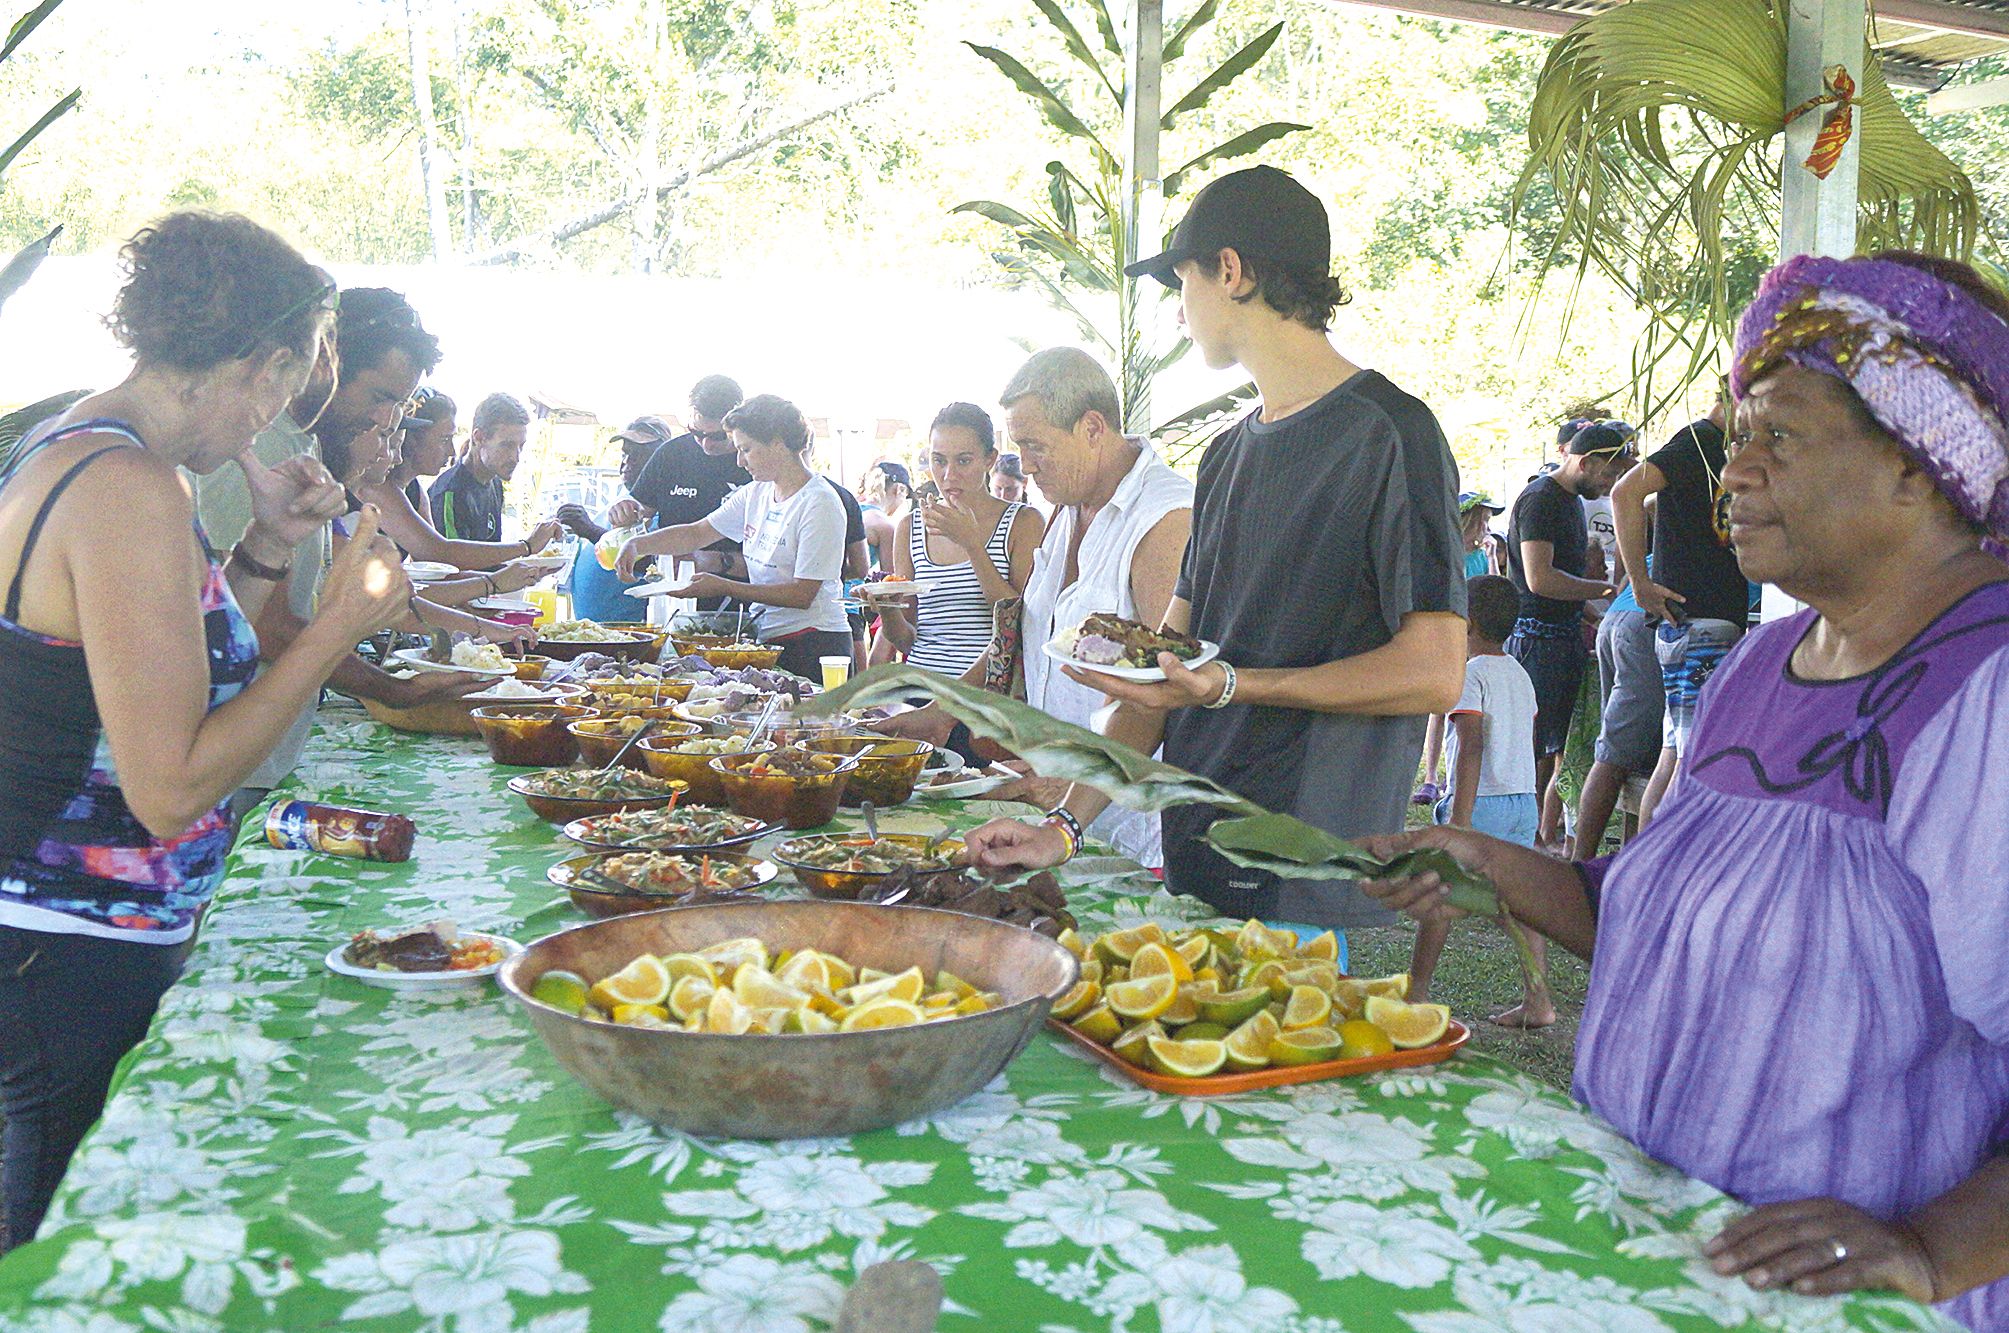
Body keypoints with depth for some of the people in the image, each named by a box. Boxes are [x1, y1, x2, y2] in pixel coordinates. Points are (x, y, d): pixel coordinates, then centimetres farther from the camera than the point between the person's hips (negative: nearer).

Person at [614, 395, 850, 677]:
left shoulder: (819, 503, -13)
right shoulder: (755, 494, 12)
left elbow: (803, 594, -18)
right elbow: (696, 534, 18)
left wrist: (724, 587, -18)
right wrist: (636, 545, 3)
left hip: (813, 645, -7)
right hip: (766, 639, 7)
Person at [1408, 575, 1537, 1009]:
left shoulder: (1470, 673, -11)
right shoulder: (1520, 674, 14)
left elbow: (1472, 746, -19)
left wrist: (1461, 817, -21)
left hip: (1480, 802, -7)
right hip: (1524, 801, 7)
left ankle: (1416, 992, 8)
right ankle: (1538, 999, 4)